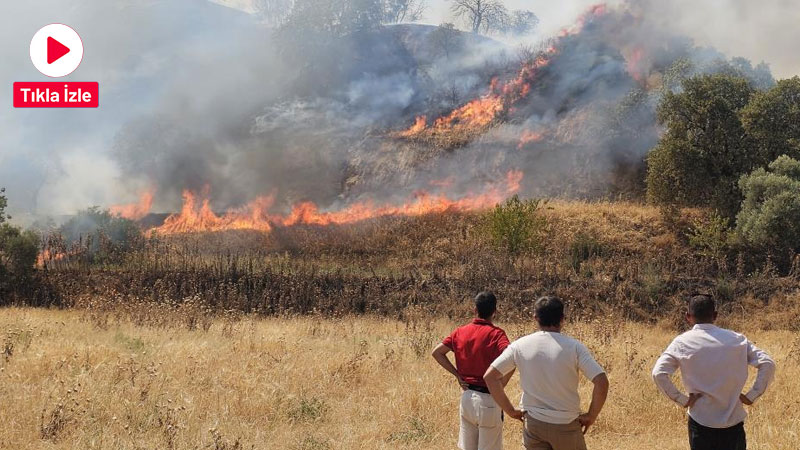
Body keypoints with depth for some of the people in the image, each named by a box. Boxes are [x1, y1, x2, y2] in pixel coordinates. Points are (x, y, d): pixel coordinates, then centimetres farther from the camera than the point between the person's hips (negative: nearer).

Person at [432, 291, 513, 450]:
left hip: (467, 397, 5)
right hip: (488, 400, -5)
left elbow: (437, 352, 4)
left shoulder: (460, 332, 2)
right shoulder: (496, 334, -13)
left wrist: (457, 374, 4)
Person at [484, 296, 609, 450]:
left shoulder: (520, 346, -3)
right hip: (566, 425, -2)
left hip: (533, 424, 2)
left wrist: (511, 411, 1)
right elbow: (602, 382, -18)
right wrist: (591, 416, -4)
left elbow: (489, 376, -4)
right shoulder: (574, 347, -11)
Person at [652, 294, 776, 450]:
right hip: (734, 421, 1)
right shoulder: (736, 339, 0)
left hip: (701, 423, -1)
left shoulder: (682, 342, -5)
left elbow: (658, 373, -16)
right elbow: (767, 364, -5)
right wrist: (751, 396, -1)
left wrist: (681, 399, -7)